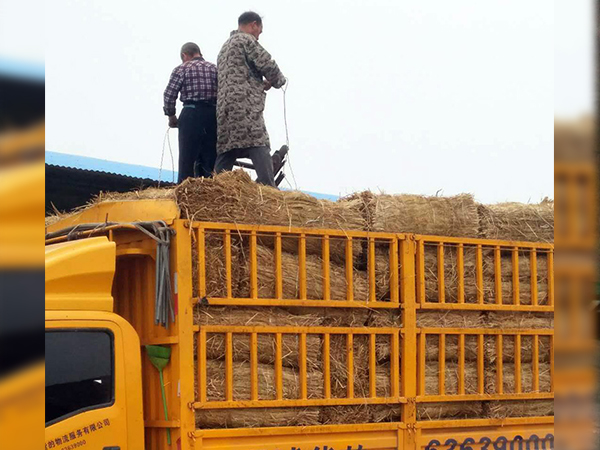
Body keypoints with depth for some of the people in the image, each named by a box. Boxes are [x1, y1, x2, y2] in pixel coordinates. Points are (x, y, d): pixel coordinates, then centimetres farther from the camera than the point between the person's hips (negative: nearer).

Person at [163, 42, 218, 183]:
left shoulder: (182, 68, 4)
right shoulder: (215, 68, 14)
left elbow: (169, 95, -2)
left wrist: (171, 116, 11)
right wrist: (219, 114, 13)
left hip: (192, 114, -3)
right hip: (213, 115, 3)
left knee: (187, 159, 0)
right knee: (210, 160, 6)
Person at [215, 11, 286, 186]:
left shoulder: (225, 47, 30)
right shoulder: (246, 40, 1)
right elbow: (268, 65, -5)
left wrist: (260, 84, 24)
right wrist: (278, 81, 15)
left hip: (225, 109, 9)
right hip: (245, 107, -9)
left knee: (225, 154, 5)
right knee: (260, 150, -16)